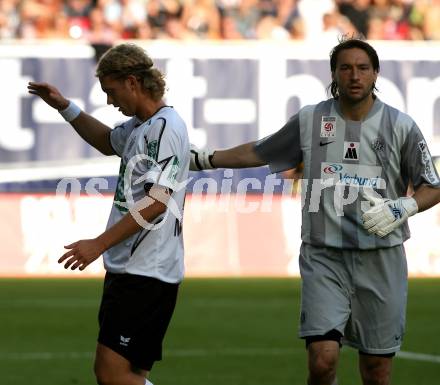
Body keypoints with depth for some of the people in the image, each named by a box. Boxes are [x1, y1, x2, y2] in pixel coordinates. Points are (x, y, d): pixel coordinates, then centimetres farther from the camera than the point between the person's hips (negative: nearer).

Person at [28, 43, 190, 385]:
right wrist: (65, 107, 29)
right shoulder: (139, 125, 15)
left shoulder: (165, 127, -14)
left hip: (147, 273, -10)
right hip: (127, 268, 10)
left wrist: (99, 244, -22)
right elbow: (108, 142, 39)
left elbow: (156, 201, -22)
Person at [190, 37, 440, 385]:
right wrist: (202, 159, 19)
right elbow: (258, 153, 18)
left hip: (381, 260, 0)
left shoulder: (401, 126, 0)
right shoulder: (310, 120, 4)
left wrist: (402, 208, -14)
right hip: (324, 256, 0)